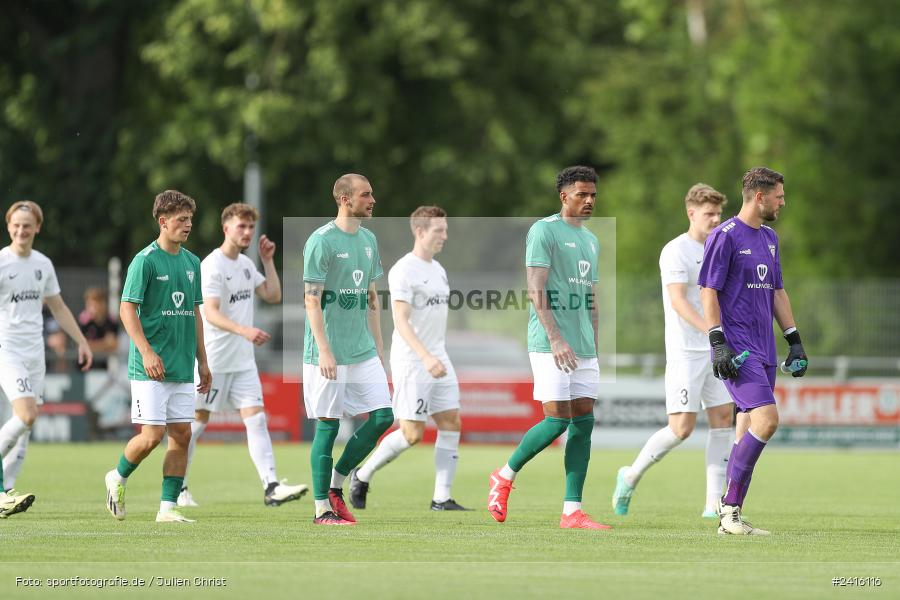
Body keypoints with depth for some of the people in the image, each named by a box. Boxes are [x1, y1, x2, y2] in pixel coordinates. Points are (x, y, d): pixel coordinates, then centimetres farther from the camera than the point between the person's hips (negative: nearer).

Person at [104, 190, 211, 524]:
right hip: (151, 369, -7)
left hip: (183, 368, 7)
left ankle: (168, 507, 7)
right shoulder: (146, 260, -9)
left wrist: (202, 360, 17)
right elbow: (127, 309, -13)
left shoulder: (191, 262, 13)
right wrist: (147, 352, -22)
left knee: (181, 434, 2)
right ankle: (118, 477, 18)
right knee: (152, 435, -9)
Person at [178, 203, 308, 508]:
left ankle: (271, 487, -16)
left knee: (256, 419, -6)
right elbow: (211, 313, -26)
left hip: (243, 360, 7)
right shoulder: (212, 266, -15)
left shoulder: (245, 264, 11)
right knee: (198, 421, 4)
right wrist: (244, 330, -40)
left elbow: (273, 296, 14)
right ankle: (177, 487, 19)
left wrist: (268, 260, 6)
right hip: (212, 359, -7)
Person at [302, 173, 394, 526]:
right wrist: (324, 351, -19)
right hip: (330, 354, -7)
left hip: (363, 351, 7)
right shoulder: (321, 241, -10)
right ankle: (322, 509, 4)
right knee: (328, 425, -3)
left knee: (382, 416, 0)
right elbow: (312, 301, -13)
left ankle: (336, 485, 14)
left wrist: (378, 347, 17)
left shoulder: (368, 240, 13)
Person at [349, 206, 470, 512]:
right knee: (412, 434, -7)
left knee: (451, 424, 0)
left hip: (437, 360, 8)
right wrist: (426, 358, -33)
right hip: (411, 361, -8)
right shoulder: (403, 271, -14)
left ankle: (442, 498, 2)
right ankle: (362, 476, 13)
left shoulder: (437, 269, 14)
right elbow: (401, 321, -22)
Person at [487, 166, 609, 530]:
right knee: (558, 419, -12)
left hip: (583, 348, 8)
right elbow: (536, 290, -13)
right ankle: (505, 476, 9)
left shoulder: (590, 240, 19)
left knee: (584, 421, 0)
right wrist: (556, 339, -21)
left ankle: (572, 512, 0)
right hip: (550, 345, -8)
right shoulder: (544, 231, -6)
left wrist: (594, 348, 18)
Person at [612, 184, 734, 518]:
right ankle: (631, 477, 9)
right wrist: (712, 331, -33)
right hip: (685, 352, -8)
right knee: (681, 428, -11)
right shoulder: (676, 251, -11)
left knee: (723, 418, 0)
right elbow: (678, 301, -22)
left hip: (714, 352, 8)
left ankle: (714, 503, 1)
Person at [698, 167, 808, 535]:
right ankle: (730, 510, -14)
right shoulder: (725, 236, -7)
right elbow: (708, 291, -10)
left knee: (749, 430, 5)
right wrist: (718, 343, -17)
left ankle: (730, 518, 8)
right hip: (736, 348, -8)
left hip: (764, 350, 8)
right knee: (766, 418, -20)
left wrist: (794, 340, 20)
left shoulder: (769, 238, 18)